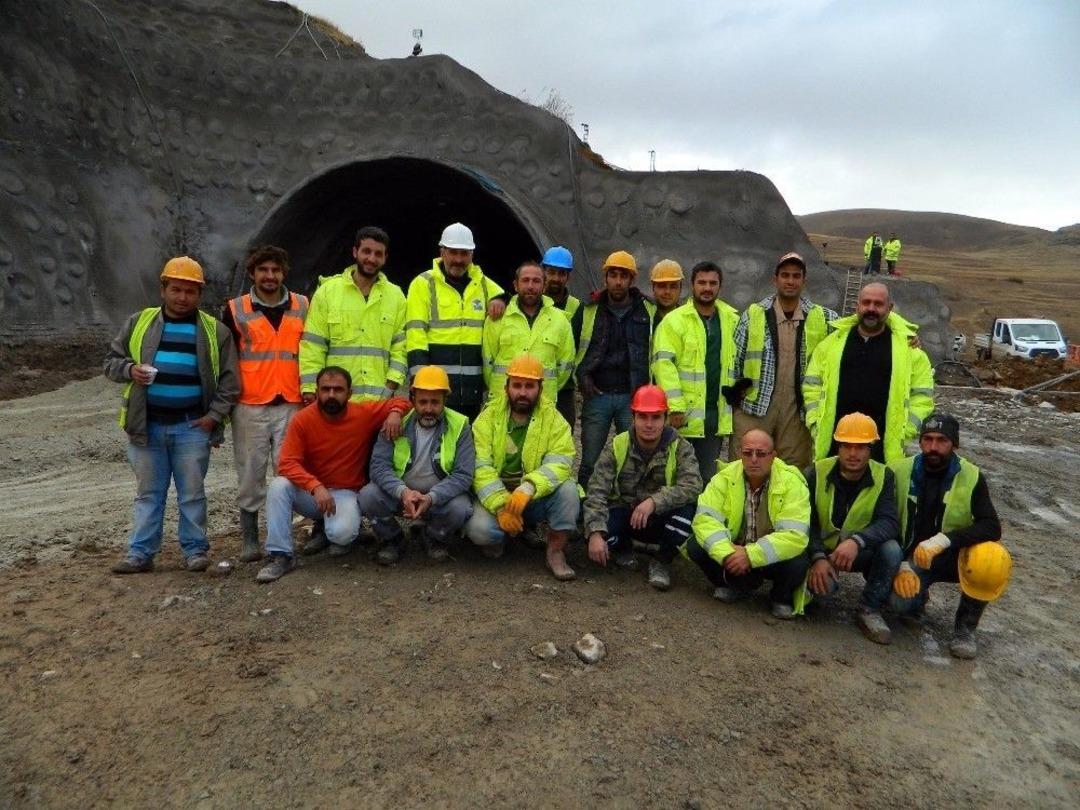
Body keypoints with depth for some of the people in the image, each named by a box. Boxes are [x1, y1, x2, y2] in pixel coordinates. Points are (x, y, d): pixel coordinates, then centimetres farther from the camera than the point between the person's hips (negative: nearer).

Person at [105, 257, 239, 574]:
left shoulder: (215, 330, 3)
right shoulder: (139, 323, 8)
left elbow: (229, 379, 2)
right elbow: (112, 361, 12)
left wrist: (215, 415, -7)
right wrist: (129, 369, -10)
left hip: (192, 426, -2)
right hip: (147, 425, 2)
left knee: (192, 493, 5)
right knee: (148, 492, 9)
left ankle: (195, 549, 16)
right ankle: (141, 553, 16)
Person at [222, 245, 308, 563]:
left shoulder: (303, 307, 8)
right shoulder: (235, 310, 5)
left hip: (291, 405, 1)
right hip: (249, 407, 0)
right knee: (250, 473, 5)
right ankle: (249, 540, 16)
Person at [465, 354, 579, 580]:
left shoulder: (553, 419, -5)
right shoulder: (489, 416, -5)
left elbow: (559, 464, -19)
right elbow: (480, 467, -15)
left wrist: (528, 488, -37)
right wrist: (501, 506, -28)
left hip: (537, 498, 1)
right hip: (495, 497, -1)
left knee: (567, 489, -27)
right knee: (478, 528, -29)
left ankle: (556, 552, -6)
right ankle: (498, 539, 9)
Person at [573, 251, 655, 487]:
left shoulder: (649, 311, 5)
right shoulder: (588, 311, 6)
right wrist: (582, 376, 2)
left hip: (633, 397, 0)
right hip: (597, 395, 0)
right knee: (589, 462, 4)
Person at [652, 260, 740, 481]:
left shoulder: (732, 320, 10)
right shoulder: (674, 320, -6)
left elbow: (737, 361, 19)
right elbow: (664, 363, -13)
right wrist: (675, 406, -18)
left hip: (717, 412, 4)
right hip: (683, 415, -4)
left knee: (708, 475, 11)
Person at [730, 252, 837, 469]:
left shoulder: (821, 318, 7)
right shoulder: (754, 314, 3)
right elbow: (734, 357, 5)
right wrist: (734, 391, 3)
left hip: (798, 408, 2)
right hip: (754, 406, -1)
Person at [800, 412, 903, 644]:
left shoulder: (884, 476, -9)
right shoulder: (817, 473, -11)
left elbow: (889, 522, -23)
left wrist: (857, 541, -42)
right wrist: (818, 557, -28)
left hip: (862, 552, 1)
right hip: (822, 550, -1)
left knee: (891, 549, -30)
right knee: (819, 584, -31)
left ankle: (870, 609, -7)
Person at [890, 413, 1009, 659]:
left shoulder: (972, 477, -9)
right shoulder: (900, 472, -9)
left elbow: (992, 527, -21)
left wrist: (945, 539, -36)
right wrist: (900, 565, -17)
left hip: (954, 557, 0)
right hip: (911, 558, 0)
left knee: (992, 559, -33)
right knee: (903, 603, -30)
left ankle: (965, 627, -8)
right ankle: (920, 593, 12)